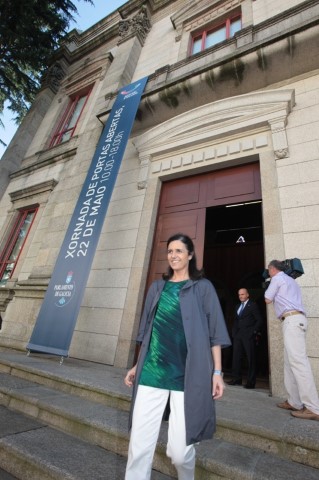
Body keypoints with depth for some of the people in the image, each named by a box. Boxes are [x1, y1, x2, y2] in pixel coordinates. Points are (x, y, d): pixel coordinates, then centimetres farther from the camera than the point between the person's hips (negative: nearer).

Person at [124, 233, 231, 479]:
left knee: (179, 449, 2)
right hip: (151, 371, 3)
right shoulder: (157, 287, 12)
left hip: (187, 374, -3)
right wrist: (137, 365, 16)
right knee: (139, 444, 2)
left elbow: (214, 332, 1)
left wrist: (217, 371, -5)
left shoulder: (203, 287, 2)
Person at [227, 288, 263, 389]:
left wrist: (254, 331, -11)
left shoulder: (253, 305, -1)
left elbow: (259, 320, -5)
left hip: (248, 335, -6)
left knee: (251, 358, 1)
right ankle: (236, 378, 16)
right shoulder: (237, 306, 18)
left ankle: (251, 381, 9)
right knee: (236, 357, 6)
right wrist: (234, 333, 9)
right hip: (238, 335, 6)